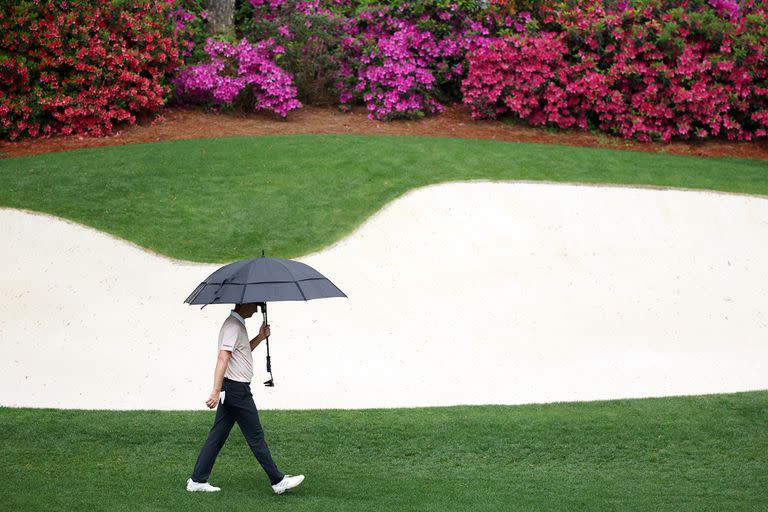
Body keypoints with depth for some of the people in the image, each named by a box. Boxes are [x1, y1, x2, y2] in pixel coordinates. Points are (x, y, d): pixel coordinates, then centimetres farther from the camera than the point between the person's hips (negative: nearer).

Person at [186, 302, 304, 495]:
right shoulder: (233, 326, -16)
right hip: (237, 389, -10)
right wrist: (216, 391, -31)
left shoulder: (237, 324, 16)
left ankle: (197, 480, 11)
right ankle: (278, 481, 4)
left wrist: (260, 337, 15)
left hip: (232, 390, 10)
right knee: (255, 436, -3)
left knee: (217, 435, 10)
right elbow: (223, 358, -25)